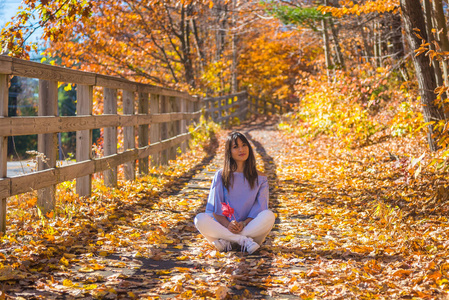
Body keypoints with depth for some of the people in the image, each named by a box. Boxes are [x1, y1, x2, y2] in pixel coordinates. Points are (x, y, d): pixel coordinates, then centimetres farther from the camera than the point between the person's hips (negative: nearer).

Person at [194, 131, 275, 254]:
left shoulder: (260, 178, 8)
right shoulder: (221, 176, 8)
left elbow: (260, 209, 1)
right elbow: (215, 208, 2)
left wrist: (244, 224, -18)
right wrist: (228, 225, -18)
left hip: (251, 227, 0)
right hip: (224, 226, 0)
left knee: (269, 216, -30)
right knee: (200, 219, -27)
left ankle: (225, 241, -30)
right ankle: (244, 240, -32)